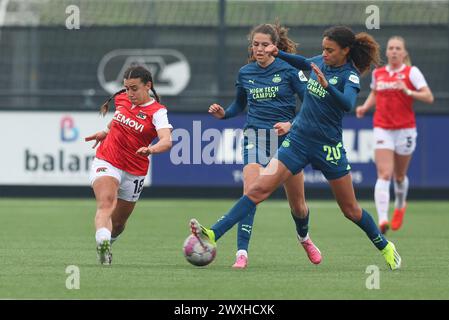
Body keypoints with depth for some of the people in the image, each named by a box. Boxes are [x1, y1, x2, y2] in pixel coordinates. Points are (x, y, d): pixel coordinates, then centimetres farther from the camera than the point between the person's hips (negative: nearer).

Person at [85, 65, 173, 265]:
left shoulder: (157, 112, -13)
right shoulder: (121, 99, 2)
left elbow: (166, 141, -31)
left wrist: (150, 149, -50)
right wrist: (104, 133, 19)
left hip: (134, 172, -1)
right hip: (106, 162, 1)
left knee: (118, 223, 14)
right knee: (106, 204, -28)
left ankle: (105, 248, 44)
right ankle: (102, 243, -51)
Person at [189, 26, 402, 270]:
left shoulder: (350, 76, -13)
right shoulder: (320, 62, 4)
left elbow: (348, 104, -35)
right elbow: (303, 63, 30)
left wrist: (326, 85, -48)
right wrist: (279, 54, 18)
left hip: (328, 147, -4)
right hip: (298, 140, 4)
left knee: (350, 210, 8)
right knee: (259, 188, -11)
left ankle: (385, 247, 32)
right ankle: (213, 235, -20)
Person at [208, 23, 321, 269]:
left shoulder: (289, 69, -7)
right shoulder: (245, 73, 5)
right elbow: (239, 104, 21)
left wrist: (291, 124, -19)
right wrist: (223, 113, 1)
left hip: (285, 138, -1)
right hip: (255, 136, 1)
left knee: (297, 204, 11)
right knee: (250, 193, -21)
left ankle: (304, 237, 43)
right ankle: (242, 253, -23)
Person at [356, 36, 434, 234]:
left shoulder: (411, 72, -4)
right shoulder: (378, 73, 7)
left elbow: (429, 97, -11)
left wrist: (408, 91, -25)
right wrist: (365, 107, 7)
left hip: (405, 129, -1)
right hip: (382, 129, 1)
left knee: (399, 176, 13)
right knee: (384, 175, -14)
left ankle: (400, 206, 45)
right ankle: (382, 220, -24)